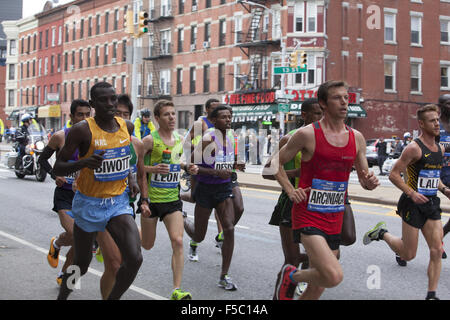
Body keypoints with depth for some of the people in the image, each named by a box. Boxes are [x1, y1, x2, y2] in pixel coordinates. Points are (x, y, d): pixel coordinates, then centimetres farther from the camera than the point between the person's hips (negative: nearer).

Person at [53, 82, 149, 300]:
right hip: (88, 204, -3)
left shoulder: (126, 127, 1)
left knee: (134, 259, -14)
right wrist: (83, 163, -33)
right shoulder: (82, 130, -15)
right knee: (81, 265, 11)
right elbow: (57, 168, -14)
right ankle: (62, 296, 40)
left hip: (118, 202, 4)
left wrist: (130, 179, 7)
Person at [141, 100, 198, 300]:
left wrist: (188, 168, 4)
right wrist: (152, 169, -25)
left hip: (172, 199, 4)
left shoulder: (179, 140, 7)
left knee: (178, 242, -11)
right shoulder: (150, 140, -11)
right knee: (147, 245, 11)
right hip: (151, 198, -4)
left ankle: (177, 290, -8)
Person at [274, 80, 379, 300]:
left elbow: (364, 180, 14)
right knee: (334, 276, -24)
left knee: (317, 289, 13)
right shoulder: (307, 134, -8)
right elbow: (276, 162, 2)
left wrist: (370, 182, -9)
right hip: (308, 216, -6)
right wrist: (290, 191, -10)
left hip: (334, 220, 6)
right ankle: (291, 276, 5)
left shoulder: (357, 138, 7)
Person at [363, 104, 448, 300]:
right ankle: (382, 233, 27)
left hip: (432, 204, 7)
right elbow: (394, 174, -13)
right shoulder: (414, 148, -13)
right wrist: (412, 193, -23)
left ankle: (431, 295, 5)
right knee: (408, 254, 1)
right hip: (413, 204, -7)